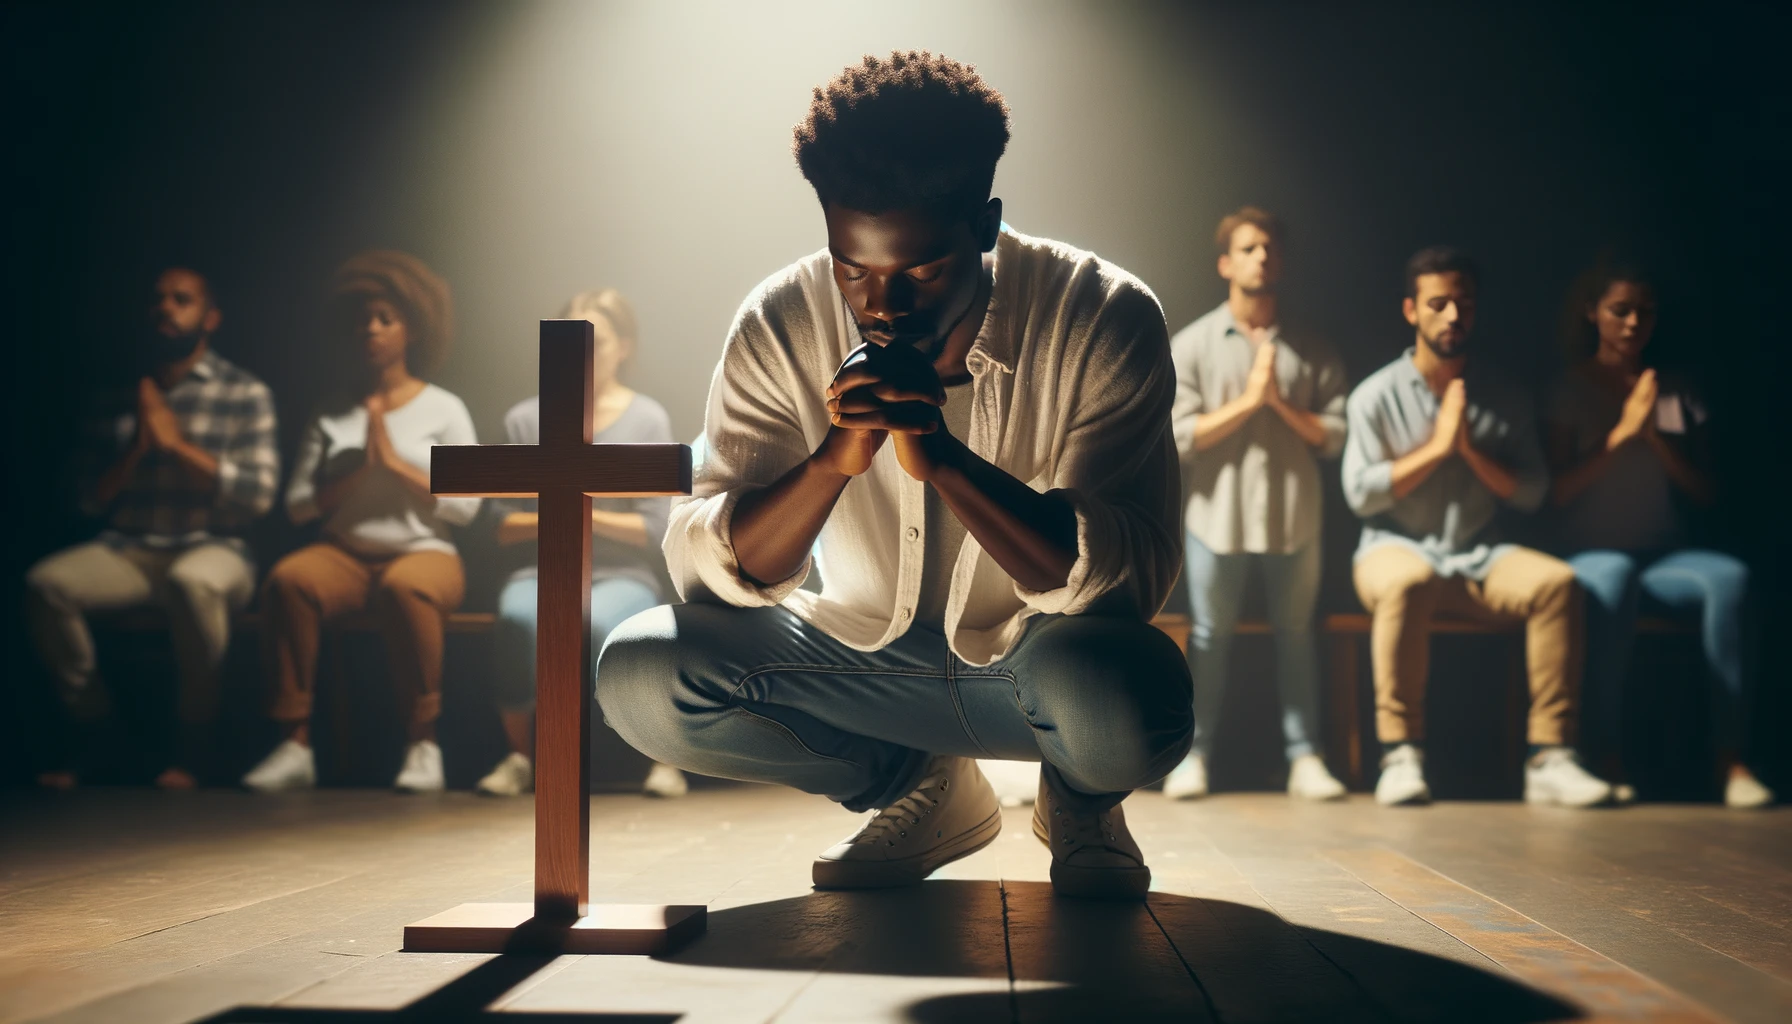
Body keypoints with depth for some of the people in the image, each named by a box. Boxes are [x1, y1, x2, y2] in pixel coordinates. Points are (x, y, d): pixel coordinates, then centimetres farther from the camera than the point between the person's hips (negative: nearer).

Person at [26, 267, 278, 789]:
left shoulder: (245, 393, 5)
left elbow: (258, 494, -5)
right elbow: (89, 500, 14)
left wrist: (177, 444, -9)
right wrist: (134, 452, -4)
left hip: (213, 549, -4)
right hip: (128, 549, 4)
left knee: (192, 582, -39)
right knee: (45, 582, -26)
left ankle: (190, 746, -21)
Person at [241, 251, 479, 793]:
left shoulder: (444, 409, 9)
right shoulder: (332, 415, 14)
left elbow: (465, 505, -2)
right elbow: (298, 504, 7)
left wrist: (395, 462, -8)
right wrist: (358, 470, -7)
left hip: (423, 551, -2)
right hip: (344, 553, 2)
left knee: (404, 588, -39)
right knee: (288, 580, -32)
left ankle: (424, 743, -28)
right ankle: (296, 746, -30)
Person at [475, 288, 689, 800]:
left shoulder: (647, 419, 3)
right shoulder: (526, 420, 9)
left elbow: (656, 529, -2)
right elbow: (504, 526, 8)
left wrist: (589, 517, -14)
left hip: (623, 576, -1)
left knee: (593, 623, -37)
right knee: (518, 618, -36)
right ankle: (520, 757, -14)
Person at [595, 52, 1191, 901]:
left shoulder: (1099, 319, -19)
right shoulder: (783, 327, -12)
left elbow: (1131, 575, -25)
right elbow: (708, 569, -16)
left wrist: (943, 457, -38)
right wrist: (833, 459, -35)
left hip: (1045, 655, -3)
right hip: (866, 657, 3)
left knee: (1119, 697, -38)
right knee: (639, 676, -20)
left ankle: (1079, 798, 3)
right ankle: (925, 791, 5)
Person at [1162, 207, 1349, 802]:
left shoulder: (1310, 352, 8)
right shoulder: (1192, 345, 4)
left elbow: (1334, 436, 2)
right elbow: (1181, 436, -5)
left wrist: (1280, 403, -10)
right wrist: (1247, 400, -11)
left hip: (1293, 515, 1)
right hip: (1218, 513, -1)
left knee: (1295, 635, 6)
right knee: (1209, 636, 3)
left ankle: (1304, 758, 11)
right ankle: (1193, 756, 11)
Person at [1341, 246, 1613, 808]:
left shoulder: (1504, 398, 10)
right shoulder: (1376, 396, 1)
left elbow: (1531, 493, 4)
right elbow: (1360, 493, -8)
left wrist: (1470, 449, -9)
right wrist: (1437, 447, -10)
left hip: (1478, 557, 3)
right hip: (1396, 549, -3)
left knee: (1556, 580, -26)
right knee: (1407, 582, -39)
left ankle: (1549, 756, -26)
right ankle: (1400, 755, -32)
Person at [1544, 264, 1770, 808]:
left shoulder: (1675, 394, 15)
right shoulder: (1569, 391, 6)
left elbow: (1703, 493, 10)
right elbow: (1556, 492, -5)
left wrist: (1657, 440, -6)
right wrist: (1622, 432, -12)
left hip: (1663, 554, 3)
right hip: (1589, 553, -3)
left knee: (1730, 577, -31)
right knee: (1614, 576, -40)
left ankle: (1731, 756, -30)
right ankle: (1603, 754, -35)